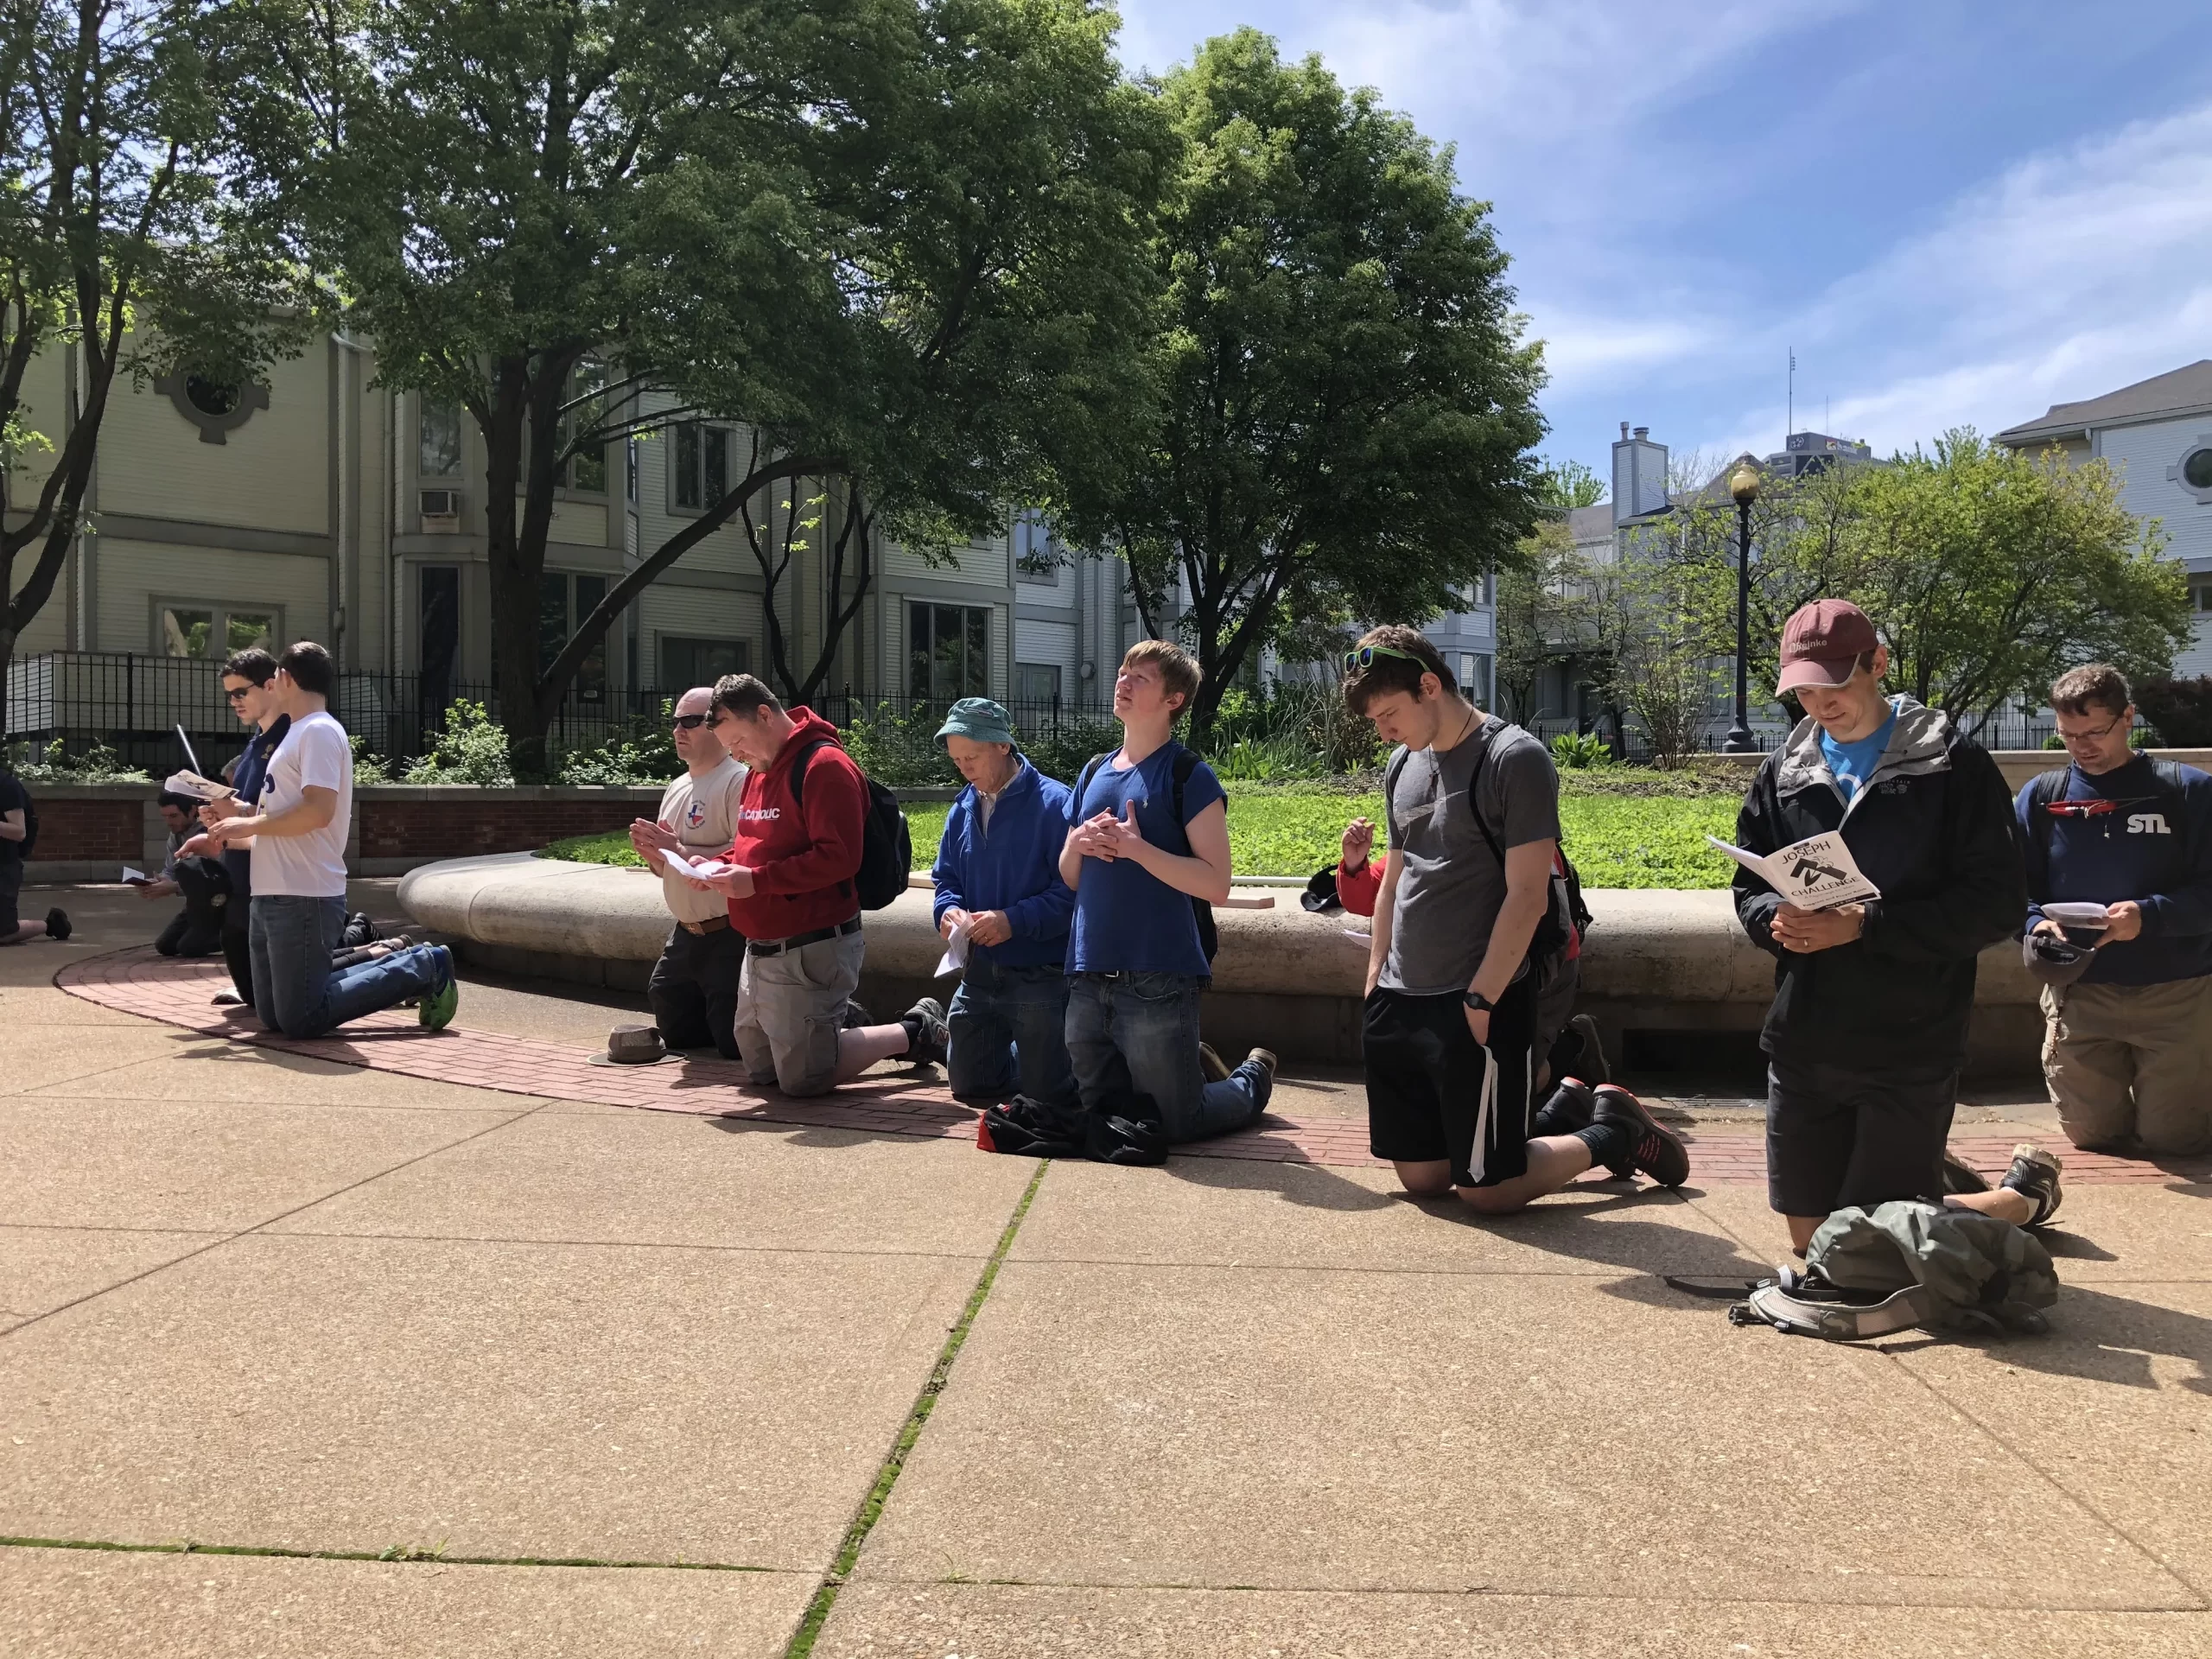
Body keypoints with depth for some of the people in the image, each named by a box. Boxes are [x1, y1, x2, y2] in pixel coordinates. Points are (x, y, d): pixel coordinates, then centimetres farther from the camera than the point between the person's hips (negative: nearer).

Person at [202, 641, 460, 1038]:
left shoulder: (319, 731, -12)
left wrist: (249, 824, -14)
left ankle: (423, 968, 1)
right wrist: (241, 812, 11)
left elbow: (317, 811, -23)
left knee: (300, 1021, -9)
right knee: (273, 1015, 12)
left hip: (303, 900, -10)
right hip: (271, 899, 10)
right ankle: (405, 966, 15)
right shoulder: (299, 733, 19)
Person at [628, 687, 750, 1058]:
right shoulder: (676, 788, 13)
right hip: (686, 935, 9)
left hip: (729, 936, -9)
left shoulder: (739, 782, -17)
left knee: (735, 1043, -9)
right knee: (674, 1033, 18)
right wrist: (652, 853, -2)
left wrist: (680, 849, -25)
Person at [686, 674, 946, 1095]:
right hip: (761, 949, 10)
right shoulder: (758, 772, 12)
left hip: (811, 949, -10)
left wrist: (756, 880, -24)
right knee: (760, 1069, 17)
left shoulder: (825, 765, -17)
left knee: (803, 1079, -2)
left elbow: (838, 857, -24)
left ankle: (914, 1032, 11)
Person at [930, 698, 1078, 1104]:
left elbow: (1072, 890, -20)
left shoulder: (1054, 804, -16)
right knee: (969, 1086, 15)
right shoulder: (963, 809, 7)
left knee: (1047, 1095, -1)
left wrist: (1015, 920, -28)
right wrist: (949, 910, -8)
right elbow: (945, 879, 14)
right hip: (980, 975, 7)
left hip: (1041, 977, -7)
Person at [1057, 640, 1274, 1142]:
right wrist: (1078, 844, -5)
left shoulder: (1188, 776, -7)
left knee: (1175, 1124, 3)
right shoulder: (1095, 773, 12)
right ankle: (1193, 1069, 40)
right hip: (1089, 979, 7)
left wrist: (1136, 848, -20)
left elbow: (1216, 885, -13)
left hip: (1158, 981, -6)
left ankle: (1252, 1079, 31)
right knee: (1101, 1115, 17)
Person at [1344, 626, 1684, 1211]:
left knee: (1486, 1192, -2)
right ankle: (1564, 1112, 28)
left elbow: (1527, 898, -16)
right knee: (1420, 1177, 10)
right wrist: (1375, 982, 13)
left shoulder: (1516, 759, -11)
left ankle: (1615, 1127, 22)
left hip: (1479, 1007, -7)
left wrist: (1479, 1001, -18)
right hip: (1400, 1004, 7)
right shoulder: (1403, 764, 11)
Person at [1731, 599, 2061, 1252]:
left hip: (1911, 1052, -5)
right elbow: (1749, 888, 11)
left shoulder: (1954, 763, -6)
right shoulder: (1783, 770, 7)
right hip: (1801, 1047, 5)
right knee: (1810, 1242, 13)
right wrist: (1776, 918, -13)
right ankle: (1924, 1175, 41)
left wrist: (1866, 924, -22)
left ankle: (2024, 1194, 29)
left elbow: (1998, 903, -11)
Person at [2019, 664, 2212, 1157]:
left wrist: (2150, 916, -24)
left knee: (2169, 1139, 1)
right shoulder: (2040, 797, 3)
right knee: (2093, 1134, 9)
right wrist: (2037, 925, -17)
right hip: (2079, 992, 2)